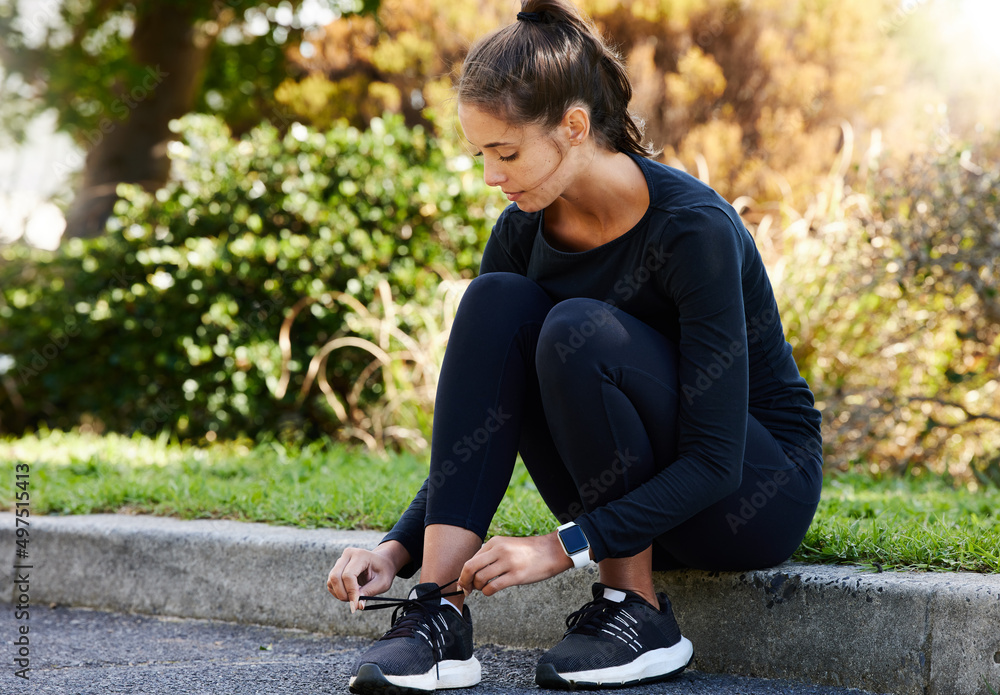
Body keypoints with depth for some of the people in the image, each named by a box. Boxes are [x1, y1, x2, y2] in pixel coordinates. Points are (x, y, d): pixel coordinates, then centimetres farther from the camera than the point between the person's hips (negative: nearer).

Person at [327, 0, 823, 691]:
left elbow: (715, 460, -26)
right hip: (634, 503, 6)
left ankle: (638, 614, -16)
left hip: (756, 496, -6)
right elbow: (478, 429, 0)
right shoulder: (525, 230, -5)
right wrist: (399, 548, -14)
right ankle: (440, 614, -26)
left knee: (578, 330, -29)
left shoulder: (694, 227, -24)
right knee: (495, 302, -18)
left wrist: (562, 547, -31)